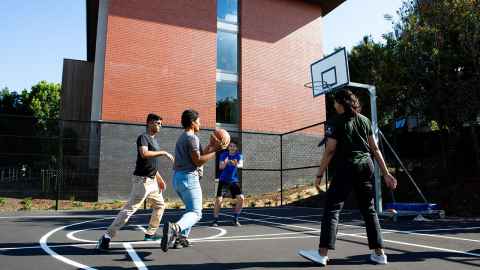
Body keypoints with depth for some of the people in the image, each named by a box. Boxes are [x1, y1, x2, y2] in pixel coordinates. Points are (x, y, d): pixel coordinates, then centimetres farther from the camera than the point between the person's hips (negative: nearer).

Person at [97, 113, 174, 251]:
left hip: (152, 181, 10)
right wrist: (163, 152, -26)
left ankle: (150, 233, 28)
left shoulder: (154, 140, 17)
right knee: (130, 209, -12)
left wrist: (160, 179, 23)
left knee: (160, 205, 17)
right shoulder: (143, 137, -11)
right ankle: (107, 236, -8)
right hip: (142, 180, -10)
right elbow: (144, 154, -31)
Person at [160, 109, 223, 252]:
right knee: (195, 213, -12)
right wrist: (215, 151, -11)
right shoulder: (192, 138, -10)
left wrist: (210, 146, 18)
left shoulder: (182, 138, 20)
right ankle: (175, 228, -36)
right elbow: (198, 161, -16)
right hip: (189, 178, -10)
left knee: (191, 208, 24)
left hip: (177, 178, 10)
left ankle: (182, 237, 20)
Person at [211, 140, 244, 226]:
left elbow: (241, 164, -24)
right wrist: (225, 163, -41)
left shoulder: (239, 155, -4)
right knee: (218, 199, -12)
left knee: (241, 198, -9)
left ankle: (235, 219, 8)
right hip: (223, 180, -2)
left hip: (234, 181, 2)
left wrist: (237, 165, -48)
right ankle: (215, 220, 3)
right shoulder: (224, 155, -6)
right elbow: (220, 167, -19)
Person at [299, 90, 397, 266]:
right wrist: (386, 173, 14)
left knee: (331, 208, -4)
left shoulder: (336, 123, -3)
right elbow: (375, 149, 12)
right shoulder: (365, 120, 13)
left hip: (346, 167, -6)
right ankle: (379, 253, 17)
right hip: (366, 165, 6)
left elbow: (330, 151, -9)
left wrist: (320, 175, -5)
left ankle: (322, 253, -8)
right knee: (369, 210, 14)